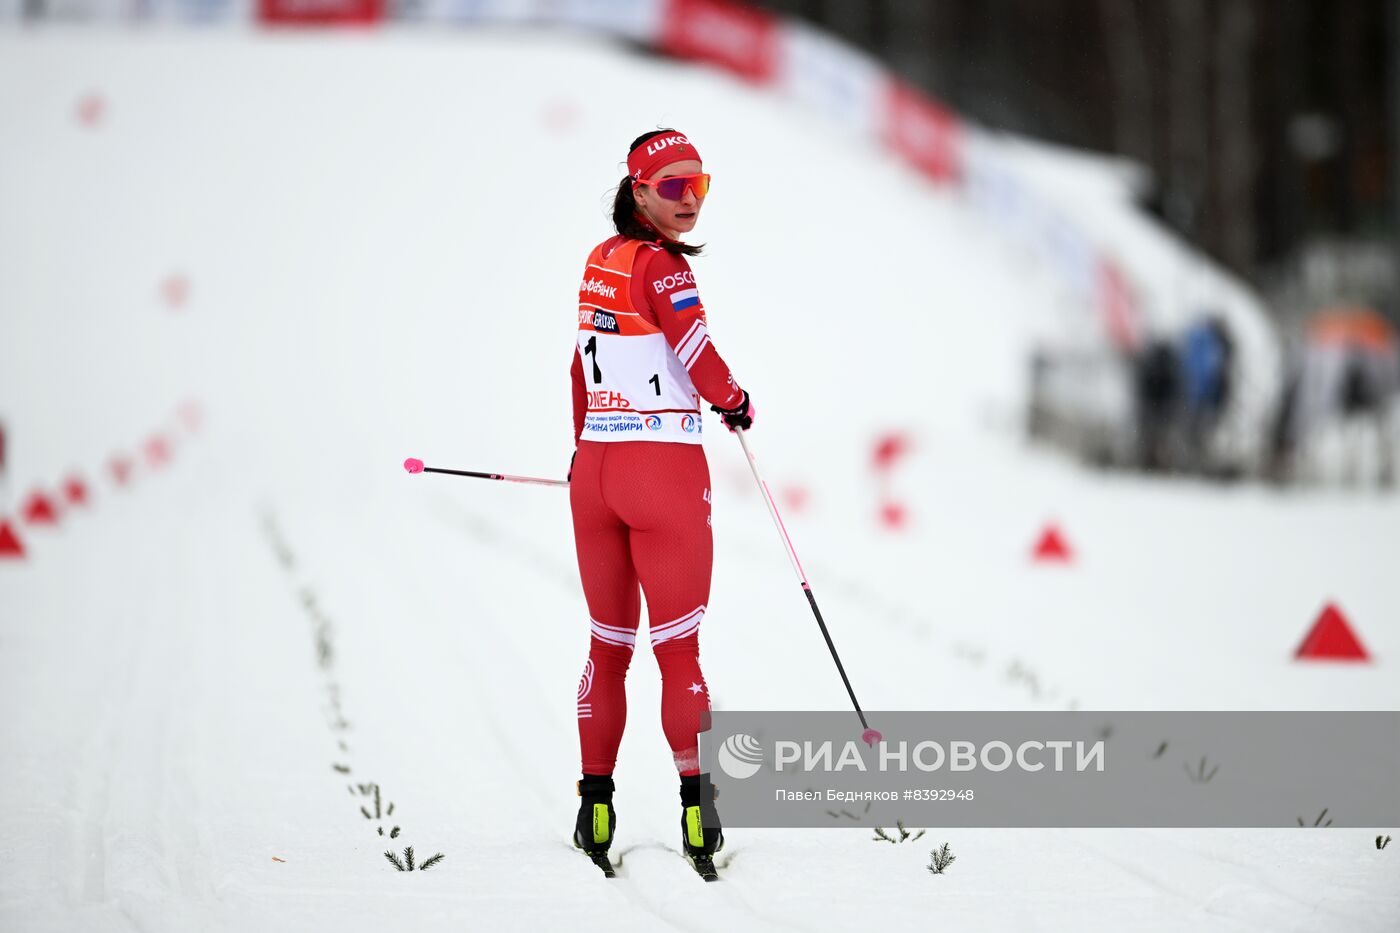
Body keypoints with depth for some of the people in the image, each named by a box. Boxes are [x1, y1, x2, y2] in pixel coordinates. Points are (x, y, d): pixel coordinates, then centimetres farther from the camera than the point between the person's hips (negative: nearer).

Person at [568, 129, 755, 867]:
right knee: (677, 647, -1)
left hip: (595, 467, 7)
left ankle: (596, 806, 12)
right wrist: (735, 403, -2)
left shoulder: (599, 261, 10)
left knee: (607, 645, 13)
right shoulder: (660, 265, -13)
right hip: (666, 472, -6)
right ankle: (697, 806, -6)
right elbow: (696, 353, -22)